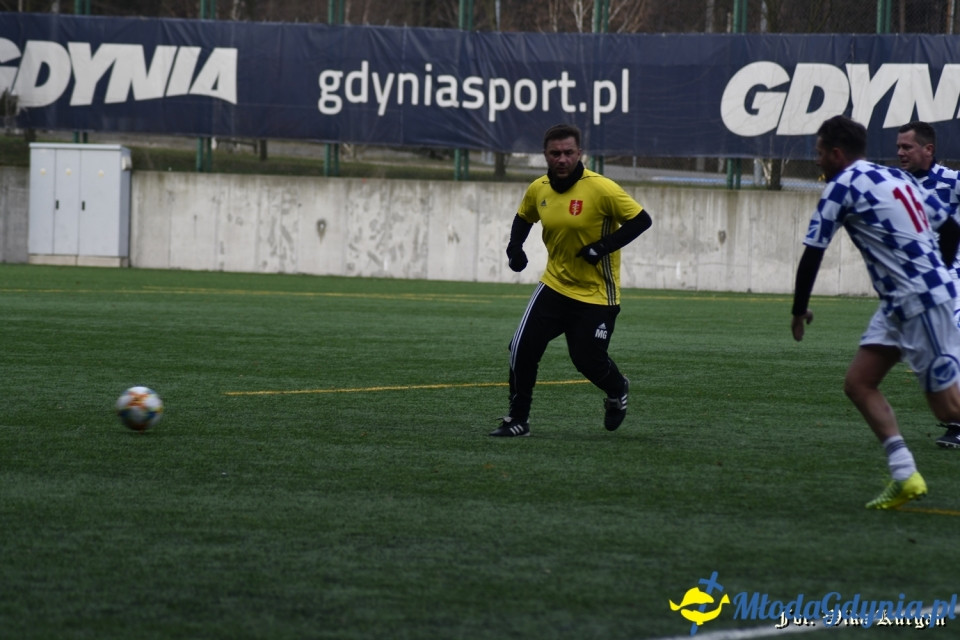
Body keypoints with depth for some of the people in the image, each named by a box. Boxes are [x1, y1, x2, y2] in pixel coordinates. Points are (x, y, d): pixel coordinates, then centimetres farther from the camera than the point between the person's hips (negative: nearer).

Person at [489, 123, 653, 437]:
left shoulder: (601, 189, -19)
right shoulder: (538, 190, -1)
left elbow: (641, 220, -15)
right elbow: (523, 218, 20)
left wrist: (604, 246, -23)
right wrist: (514, 246, 1)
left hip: (596, 293, -4)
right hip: (554, 285, 4)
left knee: (589, 361, 0)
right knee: (522, 347, -9)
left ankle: (618, 391, 36)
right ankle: (518, 419, 5)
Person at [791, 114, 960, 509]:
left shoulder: (842, 186, -9)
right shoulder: (895, 177, 15)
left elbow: (812, 254, -6)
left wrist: (800, 310, 7)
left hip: (922, 300, -9)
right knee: (858, 383, 7)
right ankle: (905, 477, 3)